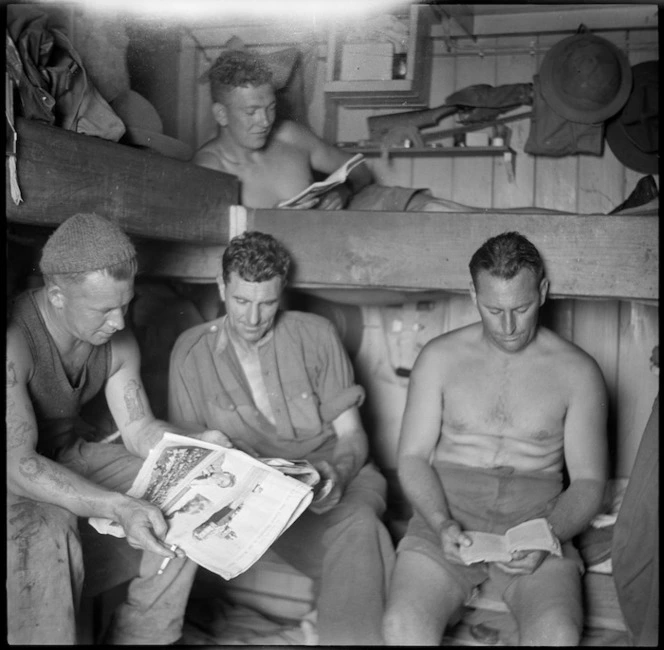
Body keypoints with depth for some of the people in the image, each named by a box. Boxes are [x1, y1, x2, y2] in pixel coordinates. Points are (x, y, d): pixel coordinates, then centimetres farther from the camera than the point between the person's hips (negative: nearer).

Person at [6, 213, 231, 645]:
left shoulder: (117, 343, -9)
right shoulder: (16, 340, -31)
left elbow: (139, 428, -6)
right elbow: (17, 465, -34)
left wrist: (200, 442, -27)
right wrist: (117, 507, -44)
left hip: (74, 453, 7)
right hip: (22, 476, -6)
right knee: (47, 538, -38)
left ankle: (141, 636, 6)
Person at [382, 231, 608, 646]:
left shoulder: (578, 371, 3)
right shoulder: (439, 357, 5)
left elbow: (588, 482, 4)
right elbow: (413, 457, 4)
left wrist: (547, 536, -15)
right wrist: (442, 524, -14)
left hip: (537, 517, 0)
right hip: (446, 515, 1)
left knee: (558, 634, -30)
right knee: (403, 625, -26)